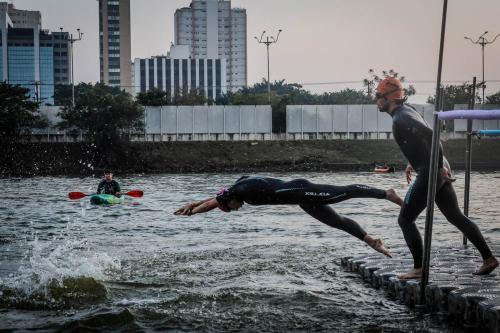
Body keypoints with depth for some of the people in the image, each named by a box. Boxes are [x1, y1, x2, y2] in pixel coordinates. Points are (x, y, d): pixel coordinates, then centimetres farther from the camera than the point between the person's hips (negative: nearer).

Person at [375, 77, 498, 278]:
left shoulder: (401, 119, -16)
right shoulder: (405, 111, 16)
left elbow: (430, 135, -27)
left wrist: (439, 165, -25)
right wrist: (413, 163, 27)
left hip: (430, 173, -10)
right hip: (440, 172, 10)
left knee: (405, 220, -2)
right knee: (456, 217, 14)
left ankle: (419, 268, -1)